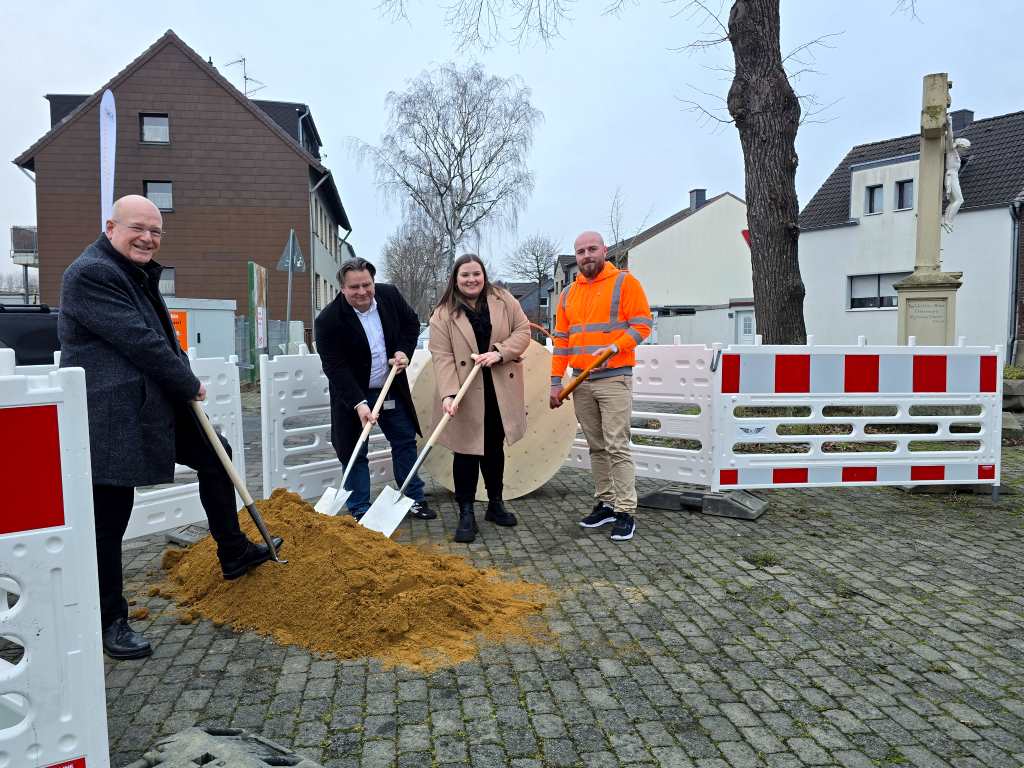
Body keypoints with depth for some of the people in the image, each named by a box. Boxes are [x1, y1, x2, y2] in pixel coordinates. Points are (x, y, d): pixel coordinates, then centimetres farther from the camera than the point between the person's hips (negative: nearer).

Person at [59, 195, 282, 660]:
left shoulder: (139, 273, 15)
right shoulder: (91, 273, -17)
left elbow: (160, 336, 21)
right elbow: (139, 342, -21)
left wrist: (184, 379, 5)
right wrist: (190, 385, -10)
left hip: (157, 404, 10)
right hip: (111, 416, -10)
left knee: (215, 456, 18)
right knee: (109, 519, 0)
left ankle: (234, 554, 32)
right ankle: (110, 622, 15)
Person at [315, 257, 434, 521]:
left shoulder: (390, 295, -8)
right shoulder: (328, 320, -23)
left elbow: (412, 322, 9)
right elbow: (335, 368, -25)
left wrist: (404, 351, -8)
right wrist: (359, 403, -34)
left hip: (392, 388, 5)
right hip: (353, 394, -5)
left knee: (405, 441, 12)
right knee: (355, 452, 1)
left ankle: (414, 499, 27)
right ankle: (359, 512, 14)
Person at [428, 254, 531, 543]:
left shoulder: (504, 300, 2)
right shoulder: (443, 314, -6)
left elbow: (523, 330, 1)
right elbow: (442, 356, -13)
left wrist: (499, 352, -16)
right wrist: (448, 394, -25)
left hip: (501, 392, 3)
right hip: (467, 396, -3)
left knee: (494, 449, 16)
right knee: (467, 452, -1)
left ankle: (495, 504, 31)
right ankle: (466, 514, 8)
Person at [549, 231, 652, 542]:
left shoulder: (624, 283, -1)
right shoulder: (568, 294, 15)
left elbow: (642, 324, -7)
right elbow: (561, 340, 15)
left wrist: (614, 347, -21)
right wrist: (556, 382, 9)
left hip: (614, 379, -5)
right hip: (581, 382, 6)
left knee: (617, 446, -8)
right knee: (596, 447, 10)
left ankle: (625, 512, -2)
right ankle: (605, 503, 19)